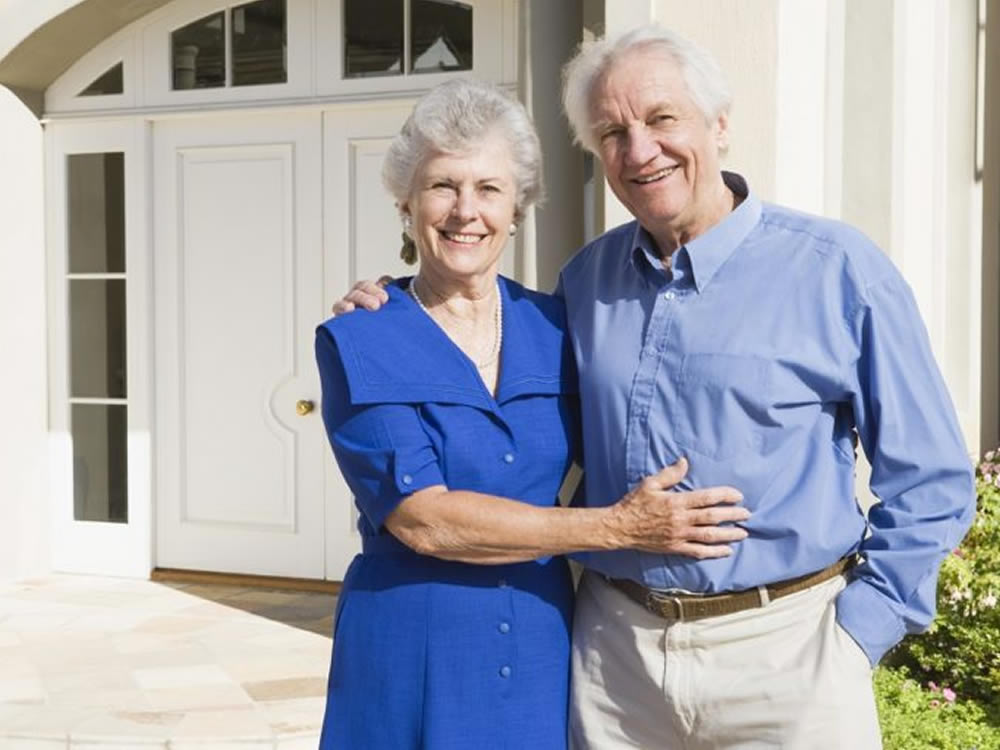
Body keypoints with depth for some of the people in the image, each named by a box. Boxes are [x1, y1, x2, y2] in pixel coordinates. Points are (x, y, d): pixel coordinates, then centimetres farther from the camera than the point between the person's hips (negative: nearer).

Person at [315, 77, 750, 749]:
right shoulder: (359, 345, -8)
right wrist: (619, 527, -19)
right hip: (413, 661, -3)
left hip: (543, 654, 3)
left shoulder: (554, 328, 2)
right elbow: (420, 518, -18)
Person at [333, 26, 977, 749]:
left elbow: (931, 482, -3)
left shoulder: (836, 269, -6)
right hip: (612, 648, 4)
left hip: (777, 651, -4)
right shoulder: (586, 280, 8)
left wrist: (854, 636, -8)